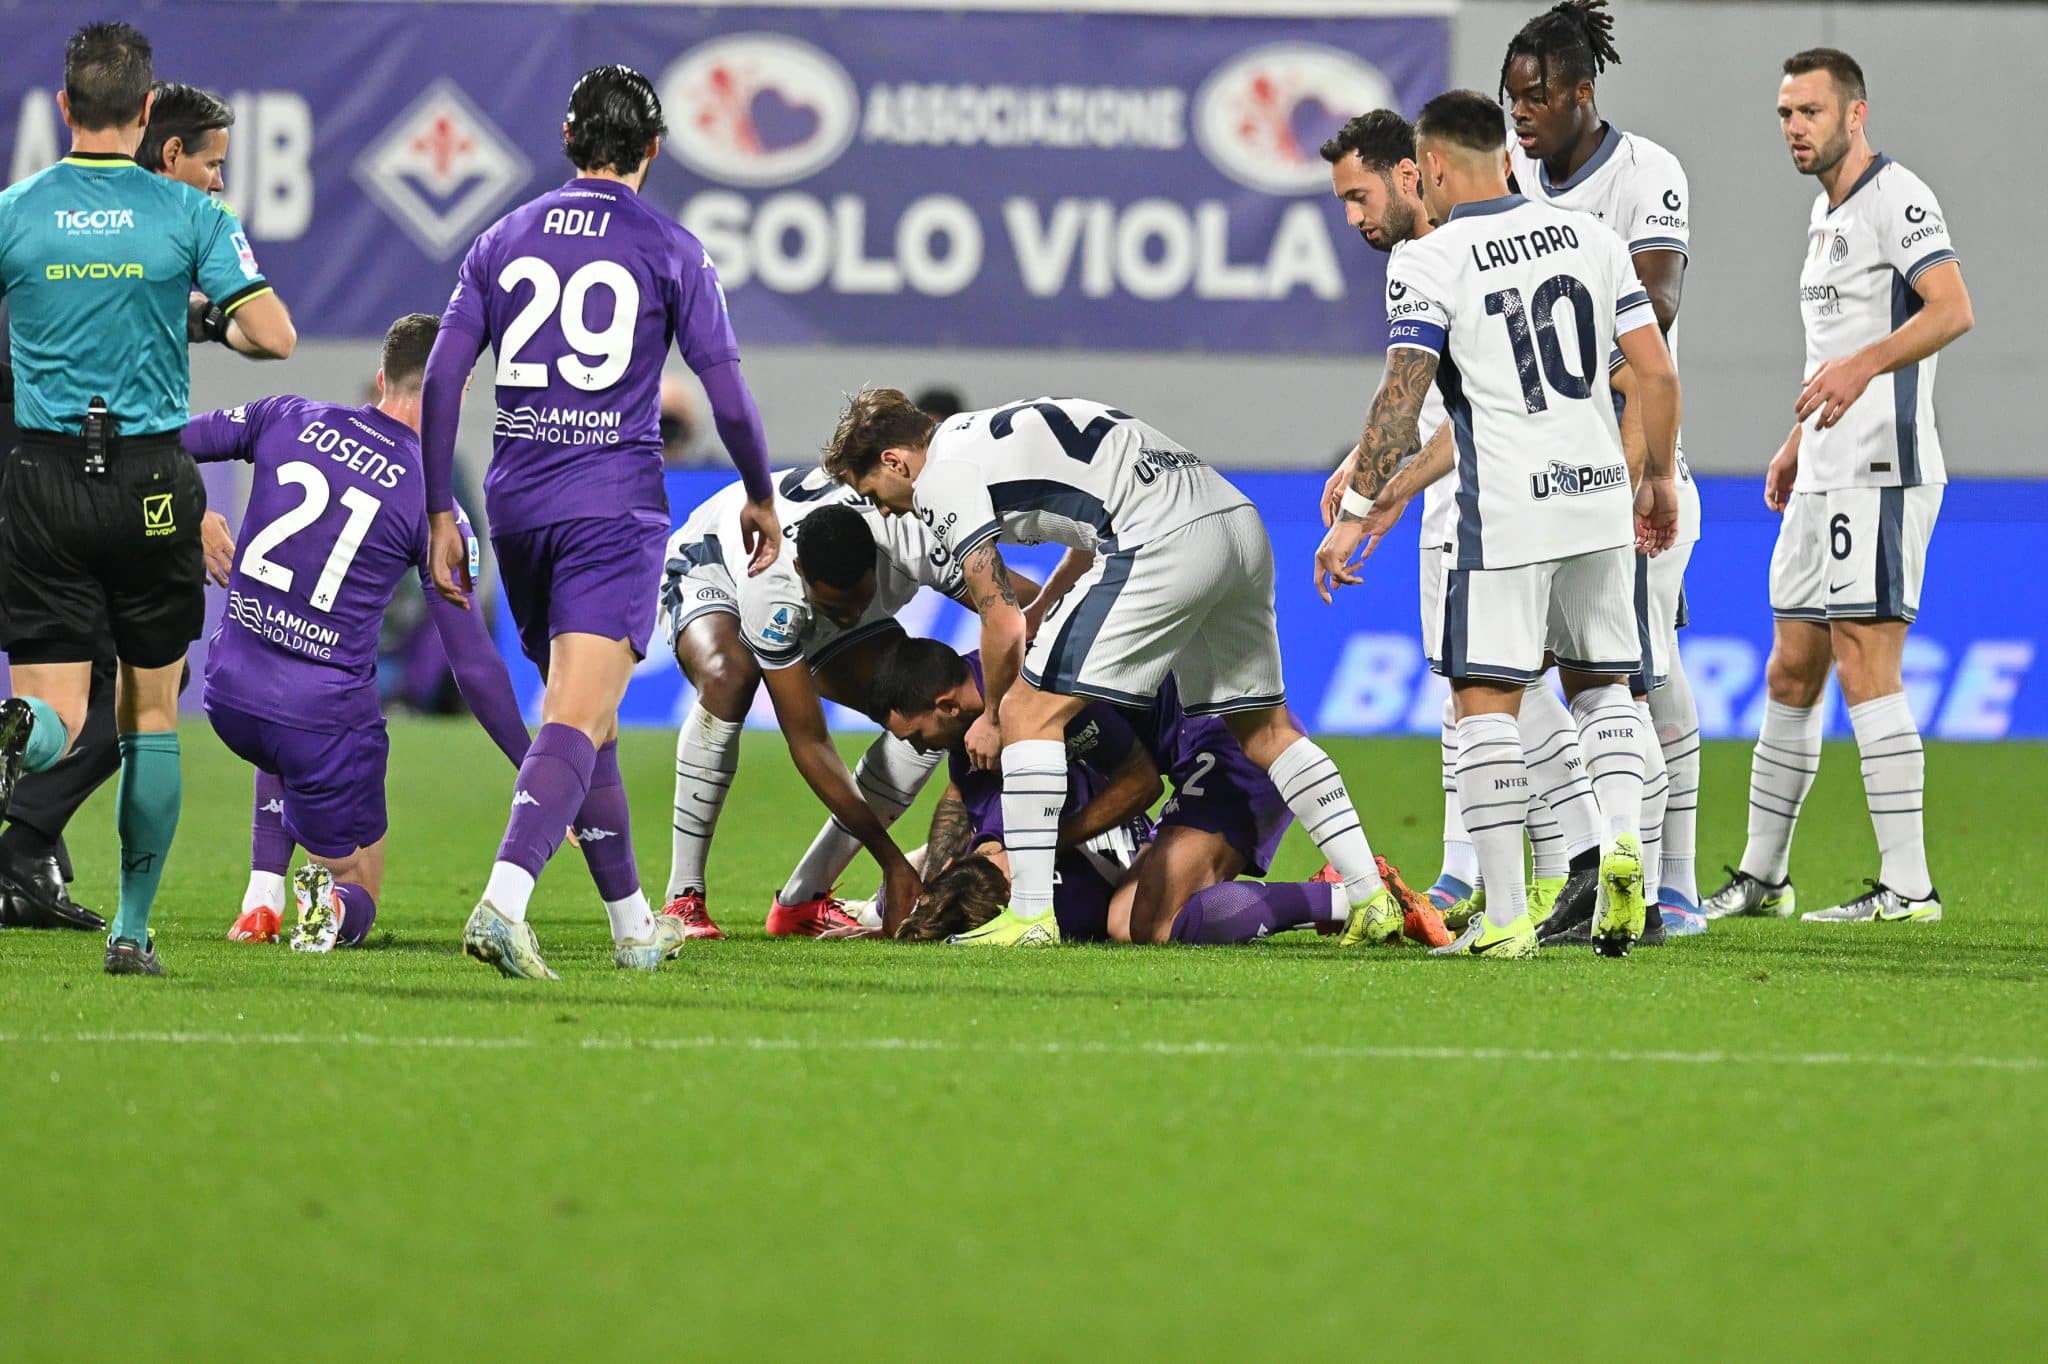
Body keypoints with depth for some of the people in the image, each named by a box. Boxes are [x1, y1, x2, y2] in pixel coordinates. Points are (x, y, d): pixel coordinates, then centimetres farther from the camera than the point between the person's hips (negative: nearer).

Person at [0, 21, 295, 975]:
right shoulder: (189, 215, -3)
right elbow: (273, 335, -8)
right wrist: (212, 319, 14)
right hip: (153, 484, 0)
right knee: (151, 710, 12)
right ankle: (132, 928, 13)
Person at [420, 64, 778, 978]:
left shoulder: (503, 240, 10)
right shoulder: (670, 251, 1)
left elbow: (441, 378, 4)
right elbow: (728, 397, -1)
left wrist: (440, 515, 8)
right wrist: (761, 498, 15)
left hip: (517, 507, 4)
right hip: (613, 507, -4)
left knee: (580, 715, 18)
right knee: (577, 720, -14)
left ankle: (631, 920, 28)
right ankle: (502, 901, -35)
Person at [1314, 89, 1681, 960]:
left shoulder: (1429, 262, -6)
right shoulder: (1587, 237, 9)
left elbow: (1400, 401, -12)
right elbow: (1657, 373, 7)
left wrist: (1355, 514, -7)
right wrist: (1659, 478, 19)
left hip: (1506, 513, -5)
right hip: (1599, 500, 5)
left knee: (1486, 701, 0)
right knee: (1601, 684, 20)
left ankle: (1505, 915, -5)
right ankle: (1622, 835, -4)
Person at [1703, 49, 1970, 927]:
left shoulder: (1895, 197, -10)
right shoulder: (1828, 211, 20)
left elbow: (1951, 310, -23)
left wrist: (1864, 365, -36)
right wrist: (1799, 444, 29)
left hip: (1881, 475, -10)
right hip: (1825, 481, 10)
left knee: (1865, 671, -12)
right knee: (1791, 674, 13)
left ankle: (1907, 886, -11)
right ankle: (1761, 877, 21)